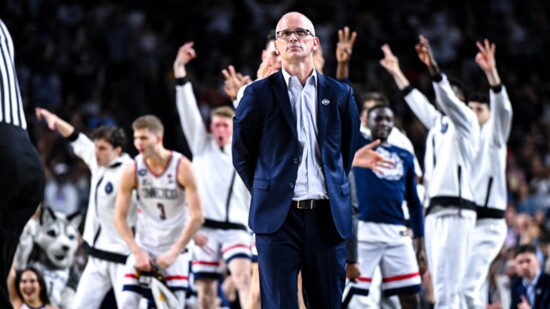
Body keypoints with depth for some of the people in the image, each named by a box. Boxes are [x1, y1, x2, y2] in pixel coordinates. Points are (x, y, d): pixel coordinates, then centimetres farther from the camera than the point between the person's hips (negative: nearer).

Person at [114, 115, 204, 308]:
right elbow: (120, 218, -3)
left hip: (175, 249, -2)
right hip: (143, 247, 2)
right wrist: (137, 252, -13)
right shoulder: (132, 171, -8)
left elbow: (196, 217, -14)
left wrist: (174, 252, -17)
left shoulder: (181, 167, -13)